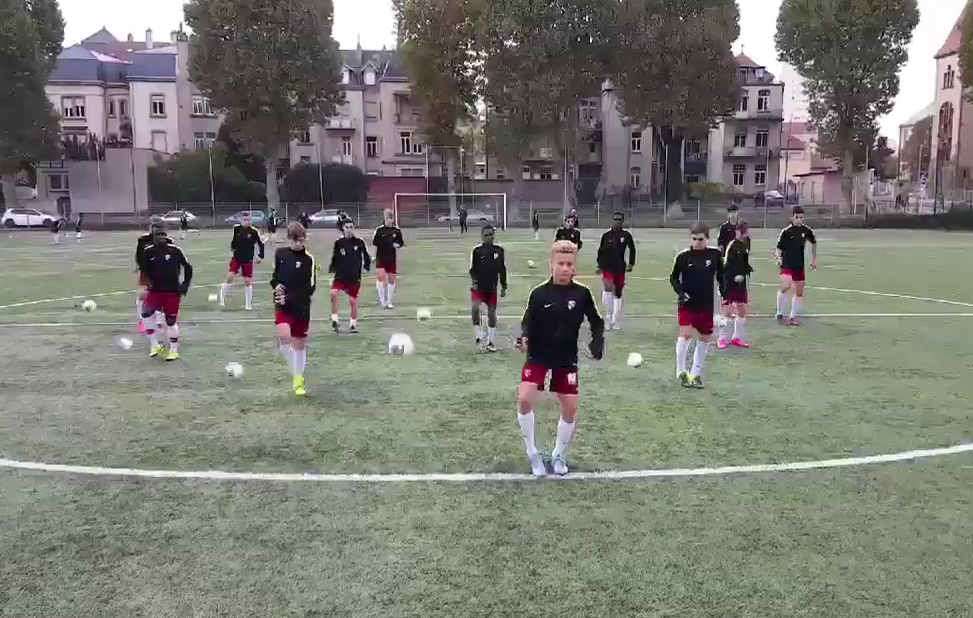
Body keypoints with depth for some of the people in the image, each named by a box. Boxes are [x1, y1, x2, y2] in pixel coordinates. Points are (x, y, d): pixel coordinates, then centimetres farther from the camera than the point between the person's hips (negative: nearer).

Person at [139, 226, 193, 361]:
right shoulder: (148, 251, -3)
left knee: (171, 320, 4)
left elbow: (187, 267, 1)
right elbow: (144, 269, 13)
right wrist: (149, 282, 0)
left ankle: (174, 350, 20)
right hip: (155, 290, 2)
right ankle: (154, 345, -1)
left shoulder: (175, 250, -9)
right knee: (145, 314, -17)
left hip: (172, 291, -2)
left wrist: (185, 285, -4)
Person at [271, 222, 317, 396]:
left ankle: (298, 379, 27)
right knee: (284, 336, -22)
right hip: (282, 305, 1)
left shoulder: (309, 259, -9)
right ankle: (295, 371, -1)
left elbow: (310, 288, -12)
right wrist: (276, 285, -5)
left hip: (301, 307, -1)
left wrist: (289, 298, -20)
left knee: (300, 343, 9)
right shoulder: (280, 253, 2)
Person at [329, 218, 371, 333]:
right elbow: (334, 258, 12)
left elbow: (367, 256, 9)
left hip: (354, 277, 0)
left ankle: (353, 324, 23)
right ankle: (334, 319, -10)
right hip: (340, 275, 1)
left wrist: (366, 266, -2)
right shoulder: (338, 243, 1)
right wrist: (332, 269, 3)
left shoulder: (359, 242, -2)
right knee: (333, 293, -22)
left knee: (353, 300, 4)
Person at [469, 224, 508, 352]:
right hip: (478, 286, -3)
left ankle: (491, 342, 20)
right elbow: (472, 269, -2)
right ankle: (479, 337, -12)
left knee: (491, 313, 8)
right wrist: (474, 281, -18)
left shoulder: (499, 250, 3)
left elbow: (502, 269, 10)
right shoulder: (476, 250, -6)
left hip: (492, 287, 3)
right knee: (475, 308, -25)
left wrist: (503, 286, 11)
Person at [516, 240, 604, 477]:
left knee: (570, 408, 3)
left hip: (567, 359, 2)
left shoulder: (582, 293, -7)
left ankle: (558, 455, 28)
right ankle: (533, 453, 5)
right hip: (538, 355, -1)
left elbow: (596, 322, 3)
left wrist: (597, 342, -13)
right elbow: (528, 323, -4)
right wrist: (524, 338, -24)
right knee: (524, 400, -17)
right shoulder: (539, 293, -10)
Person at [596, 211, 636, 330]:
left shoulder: (626, 235, 0)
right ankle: (608, 315, -14)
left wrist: (631, 264, 4)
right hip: (607, 267, -1)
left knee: (618, 293, 9)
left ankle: (614, 320, 21)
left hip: (620, 268, 2)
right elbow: (601, 251, 8)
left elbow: (632, 249, 10)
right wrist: (600, 265, 5)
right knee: (607, 288, -24)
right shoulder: (606, 235, 0)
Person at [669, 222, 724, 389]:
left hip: (706, 305, 3)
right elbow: (673, 277, 2)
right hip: (687, 303, -3)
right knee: (685, 333, -17)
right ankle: (681, 371, 1)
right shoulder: (683, 256, -7)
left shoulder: (715, 254, -2)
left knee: (706, 338, 8)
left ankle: (696, 373, 23)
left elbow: (721, 275, 10)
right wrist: (680, 292, -13)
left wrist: (724, 293, 2)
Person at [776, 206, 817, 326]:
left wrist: (814, 258, 22)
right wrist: (778, 257, -27)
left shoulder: (807, 230, 2)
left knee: (799, 292, 9)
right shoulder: (786, 231, -9)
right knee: (785, 286, -26)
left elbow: (814, 242, 21)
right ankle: (779, 314, -10)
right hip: (786, 265, -5)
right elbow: (779, 248, -7)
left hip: (799, 265, 5)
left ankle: (793, 317, 23)